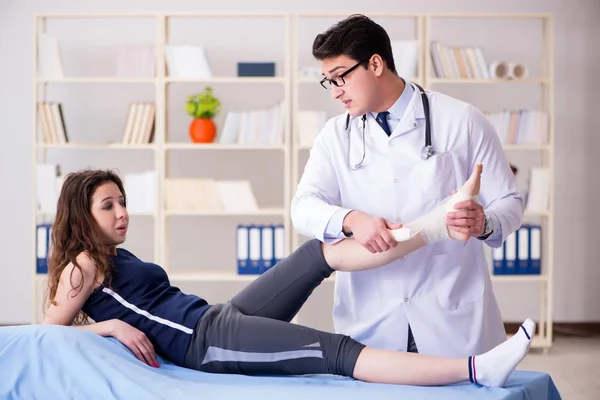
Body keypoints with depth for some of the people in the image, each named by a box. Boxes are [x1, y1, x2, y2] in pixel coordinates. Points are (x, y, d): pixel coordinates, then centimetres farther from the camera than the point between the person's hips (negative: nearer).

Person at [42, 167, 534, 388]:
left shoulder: (117, 258, 24)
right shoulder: (84, 265, -1)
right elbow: (49, 333, -5)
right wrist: (112, 324, -13)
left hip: (220, 317, 10)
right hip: (206, 342, -10)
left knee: (319, 253, -2)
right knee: (341, 353, -22)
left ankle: (439, 223, -8)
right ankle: (476, 369, -30)